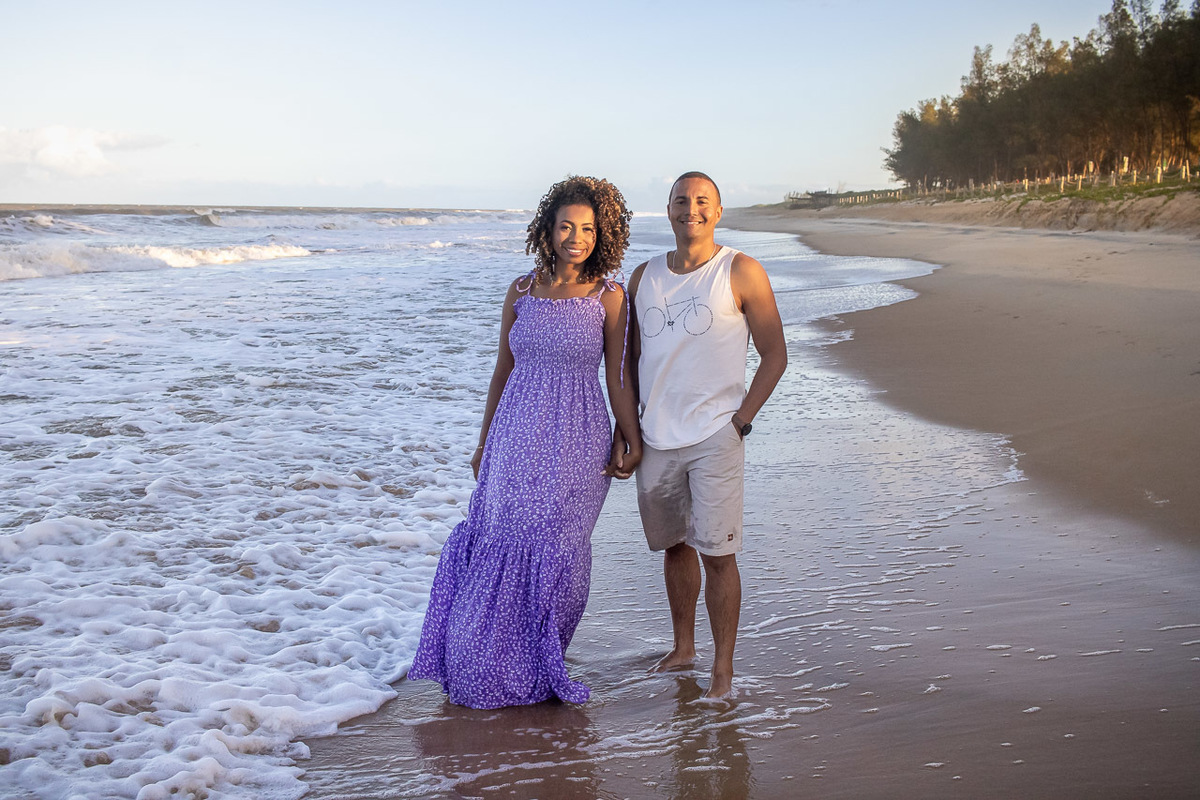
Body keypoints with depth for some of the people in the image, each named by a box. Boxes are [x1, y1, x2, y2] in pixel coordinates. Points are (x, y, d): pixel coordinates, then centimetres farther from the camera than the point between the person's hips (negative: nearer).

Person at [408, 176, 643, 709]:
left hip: (576, 442, -2)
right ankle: (490, 668, 20)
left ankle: (539, 668, 22)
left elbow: (618, 376, 2)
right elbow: (503, 370, 12)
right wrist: (484, 442, 14)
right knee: (502, 549, 2)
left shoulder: (608, 296, -2)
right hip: (517, 438, 2)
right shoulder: (522, 291, 5)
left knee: (555, 554, 3)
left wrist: (630, 439, 1)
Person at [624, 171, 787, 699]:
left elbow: (775, 354, -1)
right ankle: (682, 647, 31)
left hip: (714, 437, -4)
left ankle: (723, 669, 7)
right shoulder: (644, 276, 10)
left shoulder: (741, 273, -3)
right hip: (656, 438, 5)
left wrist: (742, 419, -9)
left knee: (717, 553, -4)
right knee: (674, 545, 15)